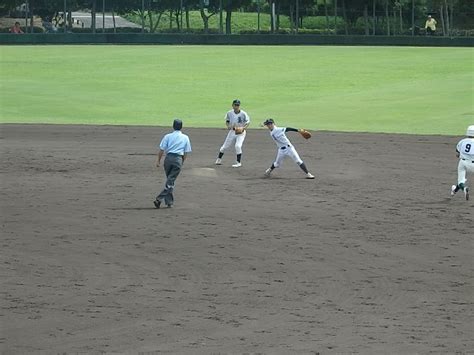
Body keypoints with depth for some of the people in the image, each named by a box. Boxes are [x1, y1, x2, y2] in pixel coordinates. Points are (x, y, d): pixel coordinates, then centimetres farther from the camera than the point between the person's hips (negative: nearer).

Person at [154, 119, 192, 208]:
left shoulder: (168, 136, 6)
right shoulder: (185, 138, 10)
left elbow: (161, 150, 0)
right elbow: (186, 152, 8)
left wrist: (158, 160, 5)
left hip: (168, 158, 1)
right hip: (178, 159, -1)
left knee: (169, 180, 15)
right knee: (171, 181, -3)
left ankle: (169, 201, 15)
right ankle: (160, 198, -16)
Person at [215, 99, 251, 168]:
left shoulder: (243, 114, -17)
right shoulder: (229, 113, -7)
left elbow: (248, 122, -8)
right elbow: (227, 121, 9)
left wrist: (243, 128, -26)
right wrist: (228, 126, -13)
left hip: (240, 132, -4)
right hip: (232, 131, 4)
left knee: (238, 146, -21)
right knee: (225, 146, 8)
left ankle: (238, 162, -8)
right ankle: (219, 159, 30)